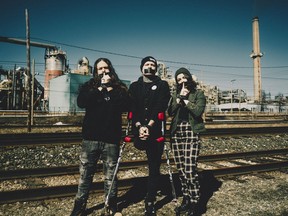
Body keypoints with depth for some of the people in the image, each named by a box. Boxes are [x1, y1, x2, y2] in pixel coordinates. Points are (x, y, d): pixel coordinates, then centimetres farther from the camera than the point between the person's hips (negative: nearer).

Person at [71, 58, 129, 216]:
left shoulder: (120, 88, 7)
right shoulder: (88, 86, 8)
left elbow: (124, 105, -10)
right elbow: (81, 102, -11)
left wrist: (109, 88, -11)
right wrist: (100, 88, -12)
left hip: (111, 138, 0)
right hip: (91, 137, 1)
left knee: (110, 175, 8)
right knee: (85, 174, 7)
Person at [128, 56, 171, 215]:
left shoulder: (162, 85, 6)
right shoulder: (134, 86, 12)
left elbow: (160, 108, -7)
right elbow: (132, 108, 0)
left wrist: (149, 126, -19)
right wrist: (139, 126, -17)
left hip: (155, 131, -1)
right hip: (139, 129, 1)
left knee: (154, 166, 4)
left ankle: (150, 202, 14)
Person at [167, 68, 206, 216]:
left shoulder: (198, 93, 5)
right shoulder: (175, 95, 16)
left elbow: (198, 111, -11)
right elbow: (170, 112, 0)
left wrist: (186, 99, -8)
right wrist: (180, 97, -7)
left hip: (191, 133, -4)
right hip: (176, 133, 4)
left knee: (190, 170, -11)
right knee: (181, 169, 7)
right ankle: (186, 199, 22)